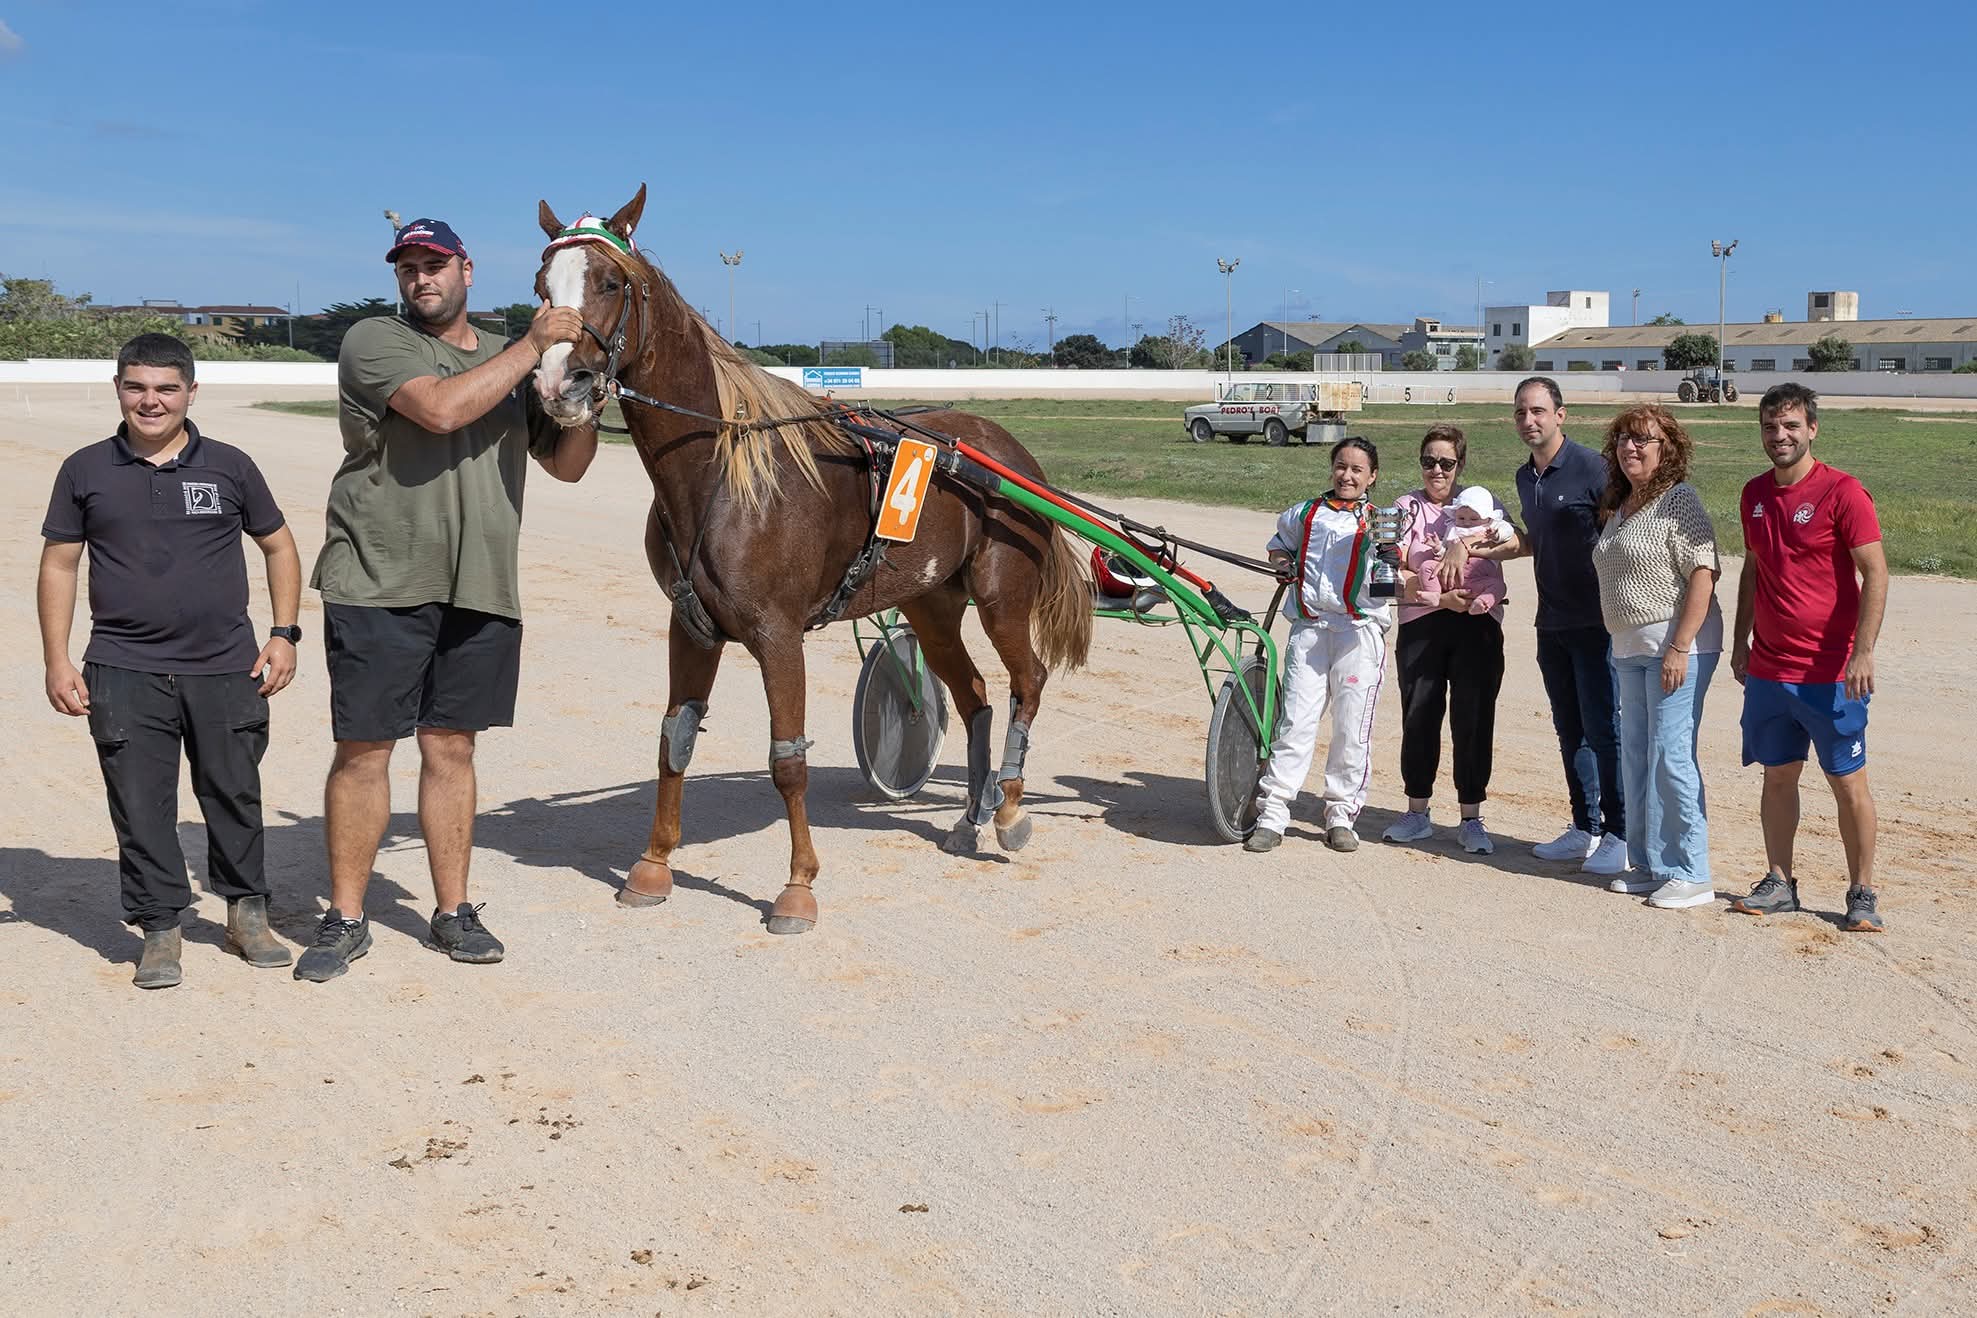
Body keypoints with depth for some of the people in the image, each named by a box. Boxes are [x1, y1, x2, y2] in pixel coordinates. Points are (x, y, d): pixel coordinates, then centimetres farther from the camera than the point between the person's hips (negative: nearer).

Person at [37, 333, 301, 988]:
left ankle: (247, 912, 24)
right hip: (124, 673, 0)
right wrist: (56, 661, 2)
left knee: (235, 794, 8)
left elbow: (278, 546, 13)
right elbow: (58, 565, 9)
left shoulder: (229, 466, 5)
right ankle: (159, 928, 13)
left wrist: (284, 633, 4)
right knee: (141, 807, 1)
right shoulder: (86, 471, 5)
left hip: (226, 670, 0)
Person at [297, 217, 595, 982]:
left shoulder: (512, 364, 16)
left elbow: (567, 465, 18)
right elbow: (441, 408, -20)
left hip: (480, 592, 4)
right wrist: (533, 345, -13)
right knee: (363, 750, 1)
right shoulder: (374, 342, -1)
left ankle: (453, 912, 19)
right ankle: (345, 920, 12)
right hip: (380, 585, -4)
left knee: (451, 749, 10)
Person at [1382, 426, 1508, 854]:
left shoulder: (1483, 503, 12)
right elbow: (1394, 574, 0)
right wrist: (1440, 597, -11)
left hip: (1477, 626, 0)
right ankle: (1417, 813, 18)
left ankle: (1471, 818, 10)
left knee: (1473, 721, 0)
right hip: (1422, 625, 0)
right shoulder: (1406, 508, 9)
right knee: (1418, 718, 3)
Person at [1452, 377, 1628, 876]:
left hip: (1594, 622, -8)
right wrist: (1470, 548, 14)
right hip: (1552, 624, 8)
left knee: (1602, 730, -4)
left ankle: (1618, 836, 5)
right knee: (1570, 731, 13)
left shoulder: (1590, 467, -12)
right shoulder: (1525, 477, 12)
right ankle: (1584, 829, 22)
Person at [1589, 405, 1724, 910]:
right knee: (1635, 757, 11)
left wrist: (1679, 648, -21)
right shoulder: (1618, 506, 16)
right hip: (1630, 648, 9)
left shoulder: (1679, 500, -9)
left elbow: (1703, 575, -16)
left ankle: (1689, 874, -1)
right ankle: (1648, 865, 22)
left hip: (1677, 643, -9)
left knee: (1670, 758, -9)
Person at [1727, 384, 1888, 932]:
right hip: (1768, 670, 6)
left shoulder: (1842, 492, -10)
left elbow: (1875, 573, -12)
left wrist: (1863, 652, -20)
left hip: (1830, 674, -6)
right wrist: (1740, 641, 15)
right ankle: (1779, 883, 21)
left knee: (1848, 783, 2)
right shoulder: (1755, 494, 9)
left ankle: (1862, 894, 12)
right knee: (1778, 777, 11)